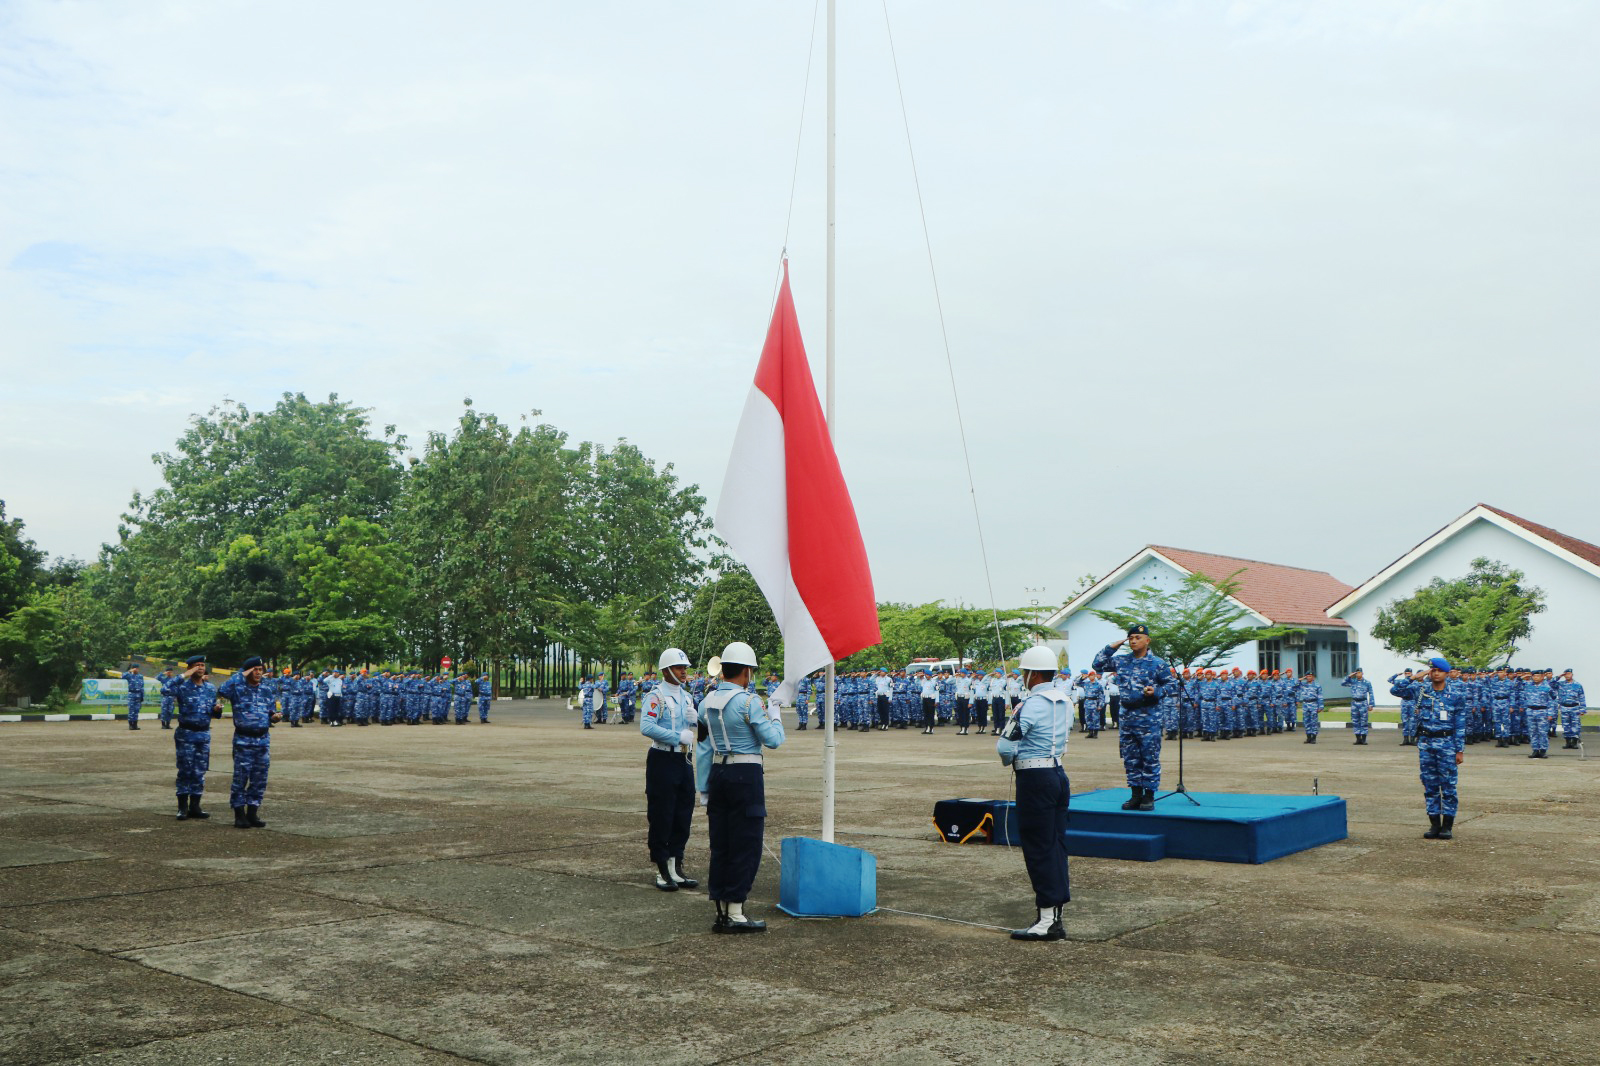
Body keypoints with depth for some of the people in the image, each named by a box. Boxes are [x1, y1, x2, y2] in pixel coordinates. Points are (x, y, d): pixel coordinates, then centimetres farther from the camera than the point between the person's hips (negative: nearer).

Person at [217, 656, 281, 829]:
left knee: (259, 779, 7)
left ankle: (252, 813, 17)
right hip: (243, 739, -5)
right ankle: (239, 814, 6)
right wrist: (241, 675, -17)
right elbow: (222, 691, -25)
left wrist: (275, 717, -4)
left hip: (263, 739, 5)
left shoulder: (266, 689, 12)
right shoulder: (238, 687, -4)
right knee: (241, 777, -2)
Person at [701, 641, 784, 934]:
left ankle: (721, 910, 16)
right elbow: (773, 740, -11)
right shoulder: (748, 701, -13)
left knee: (720, 844, 11)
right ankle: (735, 913, 1)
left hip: (718, 773, 7)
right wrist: (774, 714, 8)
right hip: (745, 775, -7)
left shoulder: (708, 701, 8)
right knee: (745, 845, 0)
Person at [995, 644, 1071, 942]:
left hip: (1035, 780, -9)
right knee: (1056, 843, 14)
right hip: (1059, 774, 9)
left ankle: (1048, 921, -1)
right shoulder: (1065, 702, 9)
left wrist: (1009, 761, 4)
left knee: (1038, 848, -3)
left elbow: (1005, 746, -19)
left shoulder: (1032, 705, -18)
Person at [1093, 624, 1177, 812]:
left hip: (1149, 717, -5)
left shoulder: (1157, 663, -2)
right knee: (1130, 759, 8)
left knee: (1150, 758, -2)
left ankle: (1149, 796, 4)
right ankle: (1136, 795, 16)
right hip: (1127, 715, 5)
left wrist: (1155, 692, -16)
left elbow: (1169, 684, 2)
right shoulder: (1121, 661, 9)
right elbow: (1098, 665, 14)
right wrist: (1112, 647, 6)